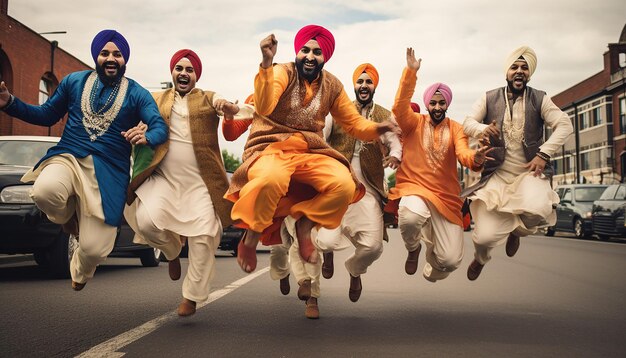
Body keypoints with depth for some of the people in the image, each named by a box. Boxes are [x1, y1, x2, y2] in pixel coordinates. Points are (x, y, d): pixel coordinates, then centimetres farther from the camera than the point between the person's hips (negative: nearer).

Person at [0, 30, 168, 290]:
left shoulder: (137, 94, 3)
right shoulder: (74, 81, 9)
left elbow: (161, 128, -9)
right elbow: (46, 116, 15)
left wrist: (146, 137, -33)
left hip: (108, 172, -1)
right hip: (67, 158, 1)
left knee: (94, 249, -7)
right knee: (44, 191, -37)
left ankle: (80, 271, 36)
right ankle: (69, 217, 4)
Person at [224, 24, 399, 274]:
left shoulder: (332, 85, 8)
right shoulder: (283, 72, -8)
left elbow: (353, 122, 13)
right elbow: (264, 108, -26)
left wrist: (377, 128, -8)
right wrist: (267, 63, -36)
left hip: (310, 153, 5)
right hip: (270, 149, -4)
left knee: (345, 185, -25)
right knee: (272, 179, -40)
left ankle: (305, 224, 3)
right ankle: (251, 238, -13)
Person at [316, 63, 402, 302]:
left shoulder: (385, 116, 10)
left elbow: (395, 141, -1)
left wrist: (395, 155, -24)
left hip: (368, 188, 2)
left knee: (373, 246, -7)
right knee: (327, 241, -15)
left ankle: (355, 271, 32)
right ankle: (328, 254, 29)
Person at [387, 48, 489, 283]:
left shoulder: (456, 129, 7)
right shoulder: (414, 123, 5)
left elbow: (463, 153, -11)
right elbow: (400, 107, -15)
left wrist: (475, 159, -36)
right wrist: (410, 72, -24)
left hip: (446, 196, 2)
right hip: (413, 188, -2)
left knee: (451, 260, -9)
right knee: (411, 216, -39)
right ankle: (413, 248, 0)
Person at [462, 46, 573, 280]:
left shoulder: (539, 99, 5)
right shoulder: (489, 99, 7)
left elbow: (564, 125, -3)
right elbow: (467, 123, 0)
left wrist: (544, 154, -17)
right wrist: (482, 129, -24)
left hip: (530, 172, 0)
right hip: (497, 174, 0)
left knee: (537, 209, -33)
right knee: (485, 236, -12)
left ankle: (518, 230, 9)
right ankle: (481, 258, 30)